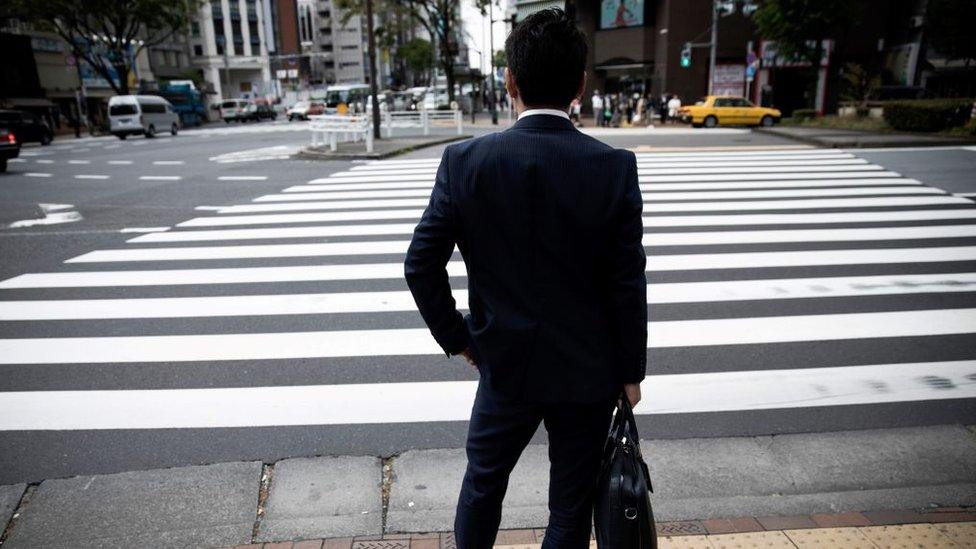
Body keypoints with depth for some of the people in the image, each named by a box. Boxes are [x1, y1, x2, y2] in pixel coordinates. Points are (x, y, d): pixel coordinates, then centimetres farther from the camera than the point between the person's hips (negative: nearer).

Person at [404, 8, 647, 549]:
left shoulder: (465, 160, -13)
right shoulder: (615, 166, -14)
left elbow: (421, 265, -9)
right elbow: (628, 285, -10)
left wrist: (457, 338, 6)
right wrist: (630, 371, 3)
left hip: (505, 362, 1)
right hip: (589, 369, 0)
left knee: (483, 480, 25)